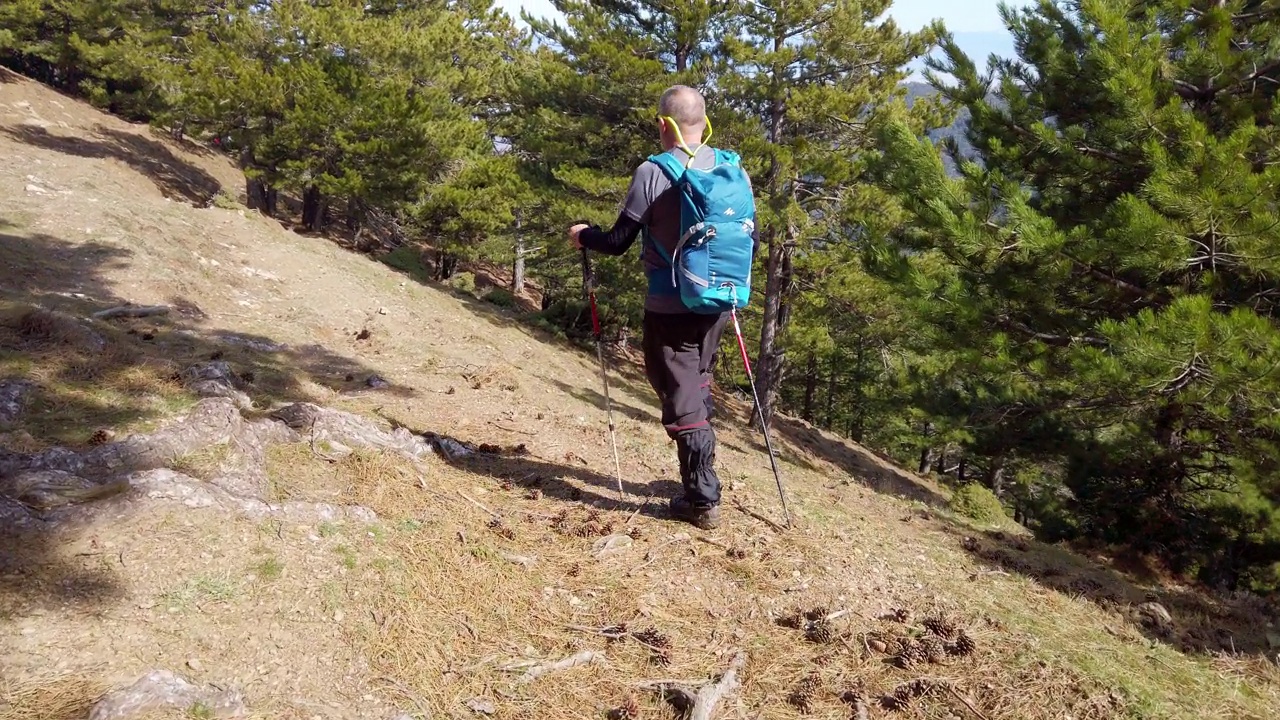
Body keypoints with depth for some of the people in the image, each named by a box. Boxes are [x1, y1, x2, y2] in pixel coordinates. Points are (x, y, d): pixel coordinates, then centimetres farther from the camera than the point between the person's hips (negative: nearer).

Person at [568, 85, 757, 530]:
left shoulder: (652, 172, -13)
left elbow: (617, 242, -10)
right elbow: (750, 241, 9)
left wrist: (583, 236, 11)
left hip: (670, 308, -5)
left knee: (682, 398, 2)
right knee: (698, 387, 22)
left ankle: (702, 501, 6)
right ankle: (699, 477, 32)